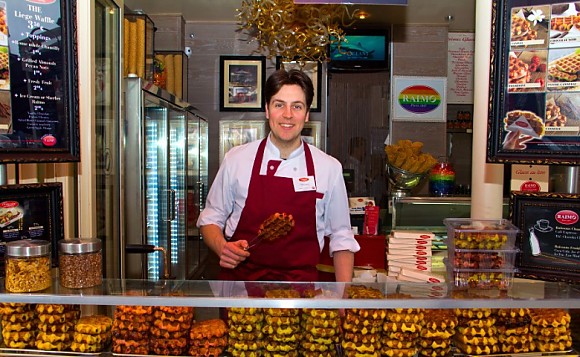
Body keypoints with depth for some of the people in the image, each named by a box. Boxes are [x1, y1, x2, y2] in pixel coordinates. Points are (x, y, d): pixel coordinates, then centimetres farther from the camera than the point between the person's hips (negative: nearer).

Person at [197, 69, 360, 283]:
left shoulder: (329, 168, 4)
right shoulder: (236, 160, 3)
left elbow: (341, 238, 10)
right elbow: (210, 218, 12)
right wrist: (222, 247, -8)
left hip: (300, 282, 1)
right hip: (240, 277, -1)